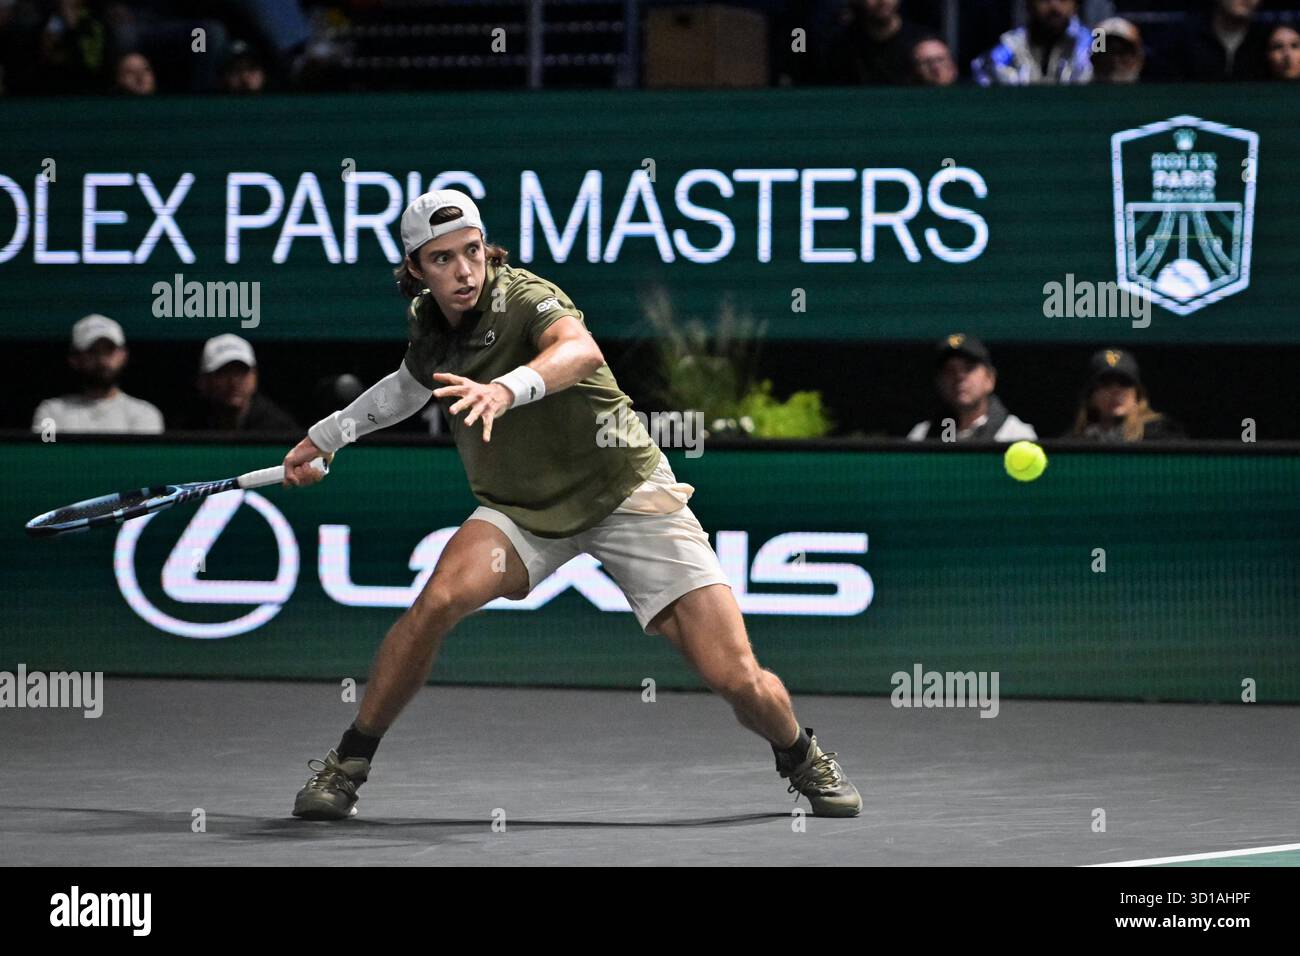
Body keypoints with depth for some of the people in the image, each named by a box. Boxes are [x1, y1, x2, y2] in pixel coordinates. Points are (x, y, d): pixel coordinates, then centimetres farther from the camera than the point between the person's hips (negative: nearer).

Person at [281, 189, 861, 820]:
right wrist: (326, 435, 31)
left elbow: (581, 349, -47)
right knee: (441, 597, -27)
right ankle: (347, 764, -13)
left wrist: (505, 389, -65)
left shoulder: (524, 298, -22)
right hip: (523, 510, 5)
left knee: (735, 677, -12)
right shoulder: (427, 321, -1)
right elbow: (411, 385, 26)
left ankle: (800, 755, 21)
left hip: (627, 494, -5)